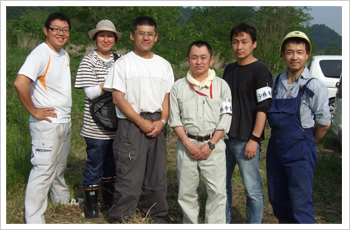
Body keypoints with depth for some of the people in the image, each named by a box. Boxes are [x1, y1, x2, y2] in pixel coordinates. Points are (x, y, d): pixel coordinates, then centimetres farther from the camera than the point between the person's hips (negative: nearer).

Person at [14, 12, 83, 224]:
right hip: (47, 123, -9)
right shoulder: (41, 53, -18)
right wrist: (34, 111, -21)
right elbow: (20, 83, -31)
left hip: (65, 121, 9)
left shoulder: (64, 54, 10)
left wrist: (66, 114, 13)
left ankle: (61, 198, 44)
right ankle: (34, 220, 6)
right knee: (44, 171, -5)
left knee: (60, 166, 24)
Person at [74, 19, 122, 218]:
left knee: (112, 163, 17)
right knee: (95, 165, 4)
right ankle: (91, 205, 21)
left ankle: (110, 200, 34)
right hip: (97, 126, -5)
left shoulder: (120, 59, 10)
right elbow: (91, 93, -13)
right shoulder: (89, 61, -5)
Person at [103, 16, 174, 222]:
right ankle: (121, 218, 12)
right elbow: (118, 98, -7)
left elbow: (168, 96, 12)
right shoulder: (123, 63, -1)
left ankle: (157, 215, 27)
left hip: (157, 125, 4)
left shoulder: (164, 65, 13)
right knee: (129, 176, -3)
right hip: (131, 124, -4)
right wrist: (141, 122, -12)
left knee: (158, 174, 12)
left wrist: (162, 121, -5)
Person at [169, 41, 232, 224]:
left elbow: (225, 118, -1)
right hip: (186, 144, 2)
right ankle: (190, 224, 24)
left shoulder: (221, 85, 4)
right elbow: (174, 118, 4)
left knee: (217, 191, -7)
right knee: (186, 191, 8)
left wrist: (210, 145, -9)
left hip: (213, 144, -1)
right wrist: (187, 143, -8)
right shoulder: (179, 86, 7)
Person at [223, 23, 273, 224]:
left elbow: (264, 107, -13)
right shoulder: (229, 69, 15)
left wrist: (254, 139, -18)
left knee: (252, 189, 0)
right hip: (225, 137, 8)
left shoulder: (260, 70, -7)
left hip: (246, 140, -7)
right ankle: (224, 221, 31)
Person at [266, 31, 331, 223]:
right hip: (275, 147, 6)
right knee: (277, 199, 17)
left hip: (300, 151, -6)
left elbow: (324, 123, -5)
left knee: (300, 204, 0)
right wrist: (280, 139, 10)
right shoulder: (276, 82, 6)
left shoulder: (314, 87, -10)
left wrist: (306, 142, 7)